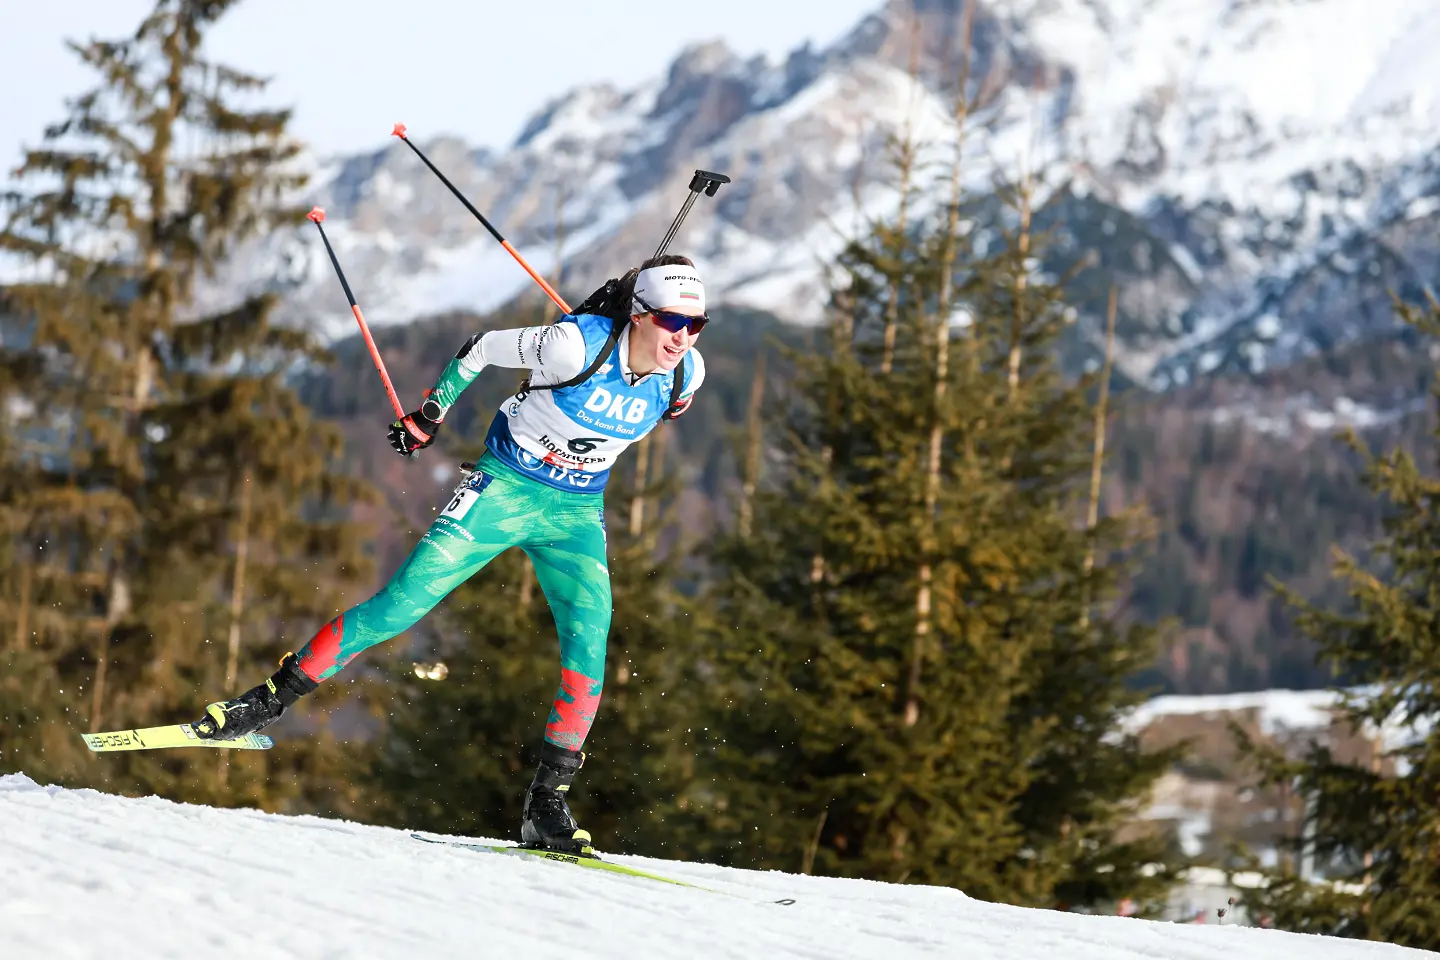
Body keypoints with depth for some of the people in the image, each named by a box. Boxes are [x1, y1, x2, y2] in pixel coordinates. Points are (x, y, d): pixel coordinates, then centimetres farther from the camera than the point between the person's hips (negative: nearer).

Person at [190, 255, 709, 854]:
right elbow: (481, 349, -9)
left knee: (589, 647, -14)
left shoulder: (686, 374, -12)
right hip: (502, 489, -4)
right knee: (400, 605, -10)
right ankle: (273, 699, 2)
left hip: (575, 513, 4)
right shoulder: (576, 345, -24)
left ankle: (547, 805, -8)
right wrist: (429, 415, -1)